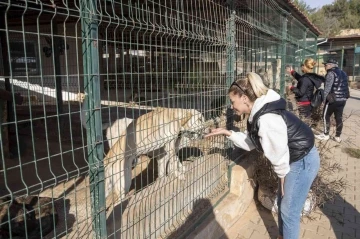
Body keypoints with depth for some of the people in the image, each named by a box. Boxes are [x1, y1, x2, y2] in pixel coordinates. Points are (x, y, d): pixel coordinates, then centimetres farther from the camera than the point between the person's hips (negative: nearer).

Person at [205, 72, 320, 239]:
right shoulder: (258, 114, 0)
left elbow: (279, 152, -24)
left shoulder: (267, 119, -31)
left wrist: (282, 176, -9)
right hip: (294, 161, 10)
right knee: (282, 203, 22)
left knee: (289, 211, 4)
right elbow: (250, 142, 7)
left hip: (303, 162, -10)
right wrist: (228, 133, -1)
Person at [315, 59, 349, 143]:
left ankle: (326, 135, 12)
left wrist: (324, 99, -9)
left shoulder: (331, 73, -11)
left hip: (333, 99, -8)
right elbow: (345, 87, 18)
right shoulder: (343, 73, 15)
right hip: (343, 99, 8)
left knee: (326, 116, 5)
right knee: (339, 118, 11)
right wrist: (344, 96, 22)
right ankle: (338, 137, 17)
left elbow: (327, 88, -15)